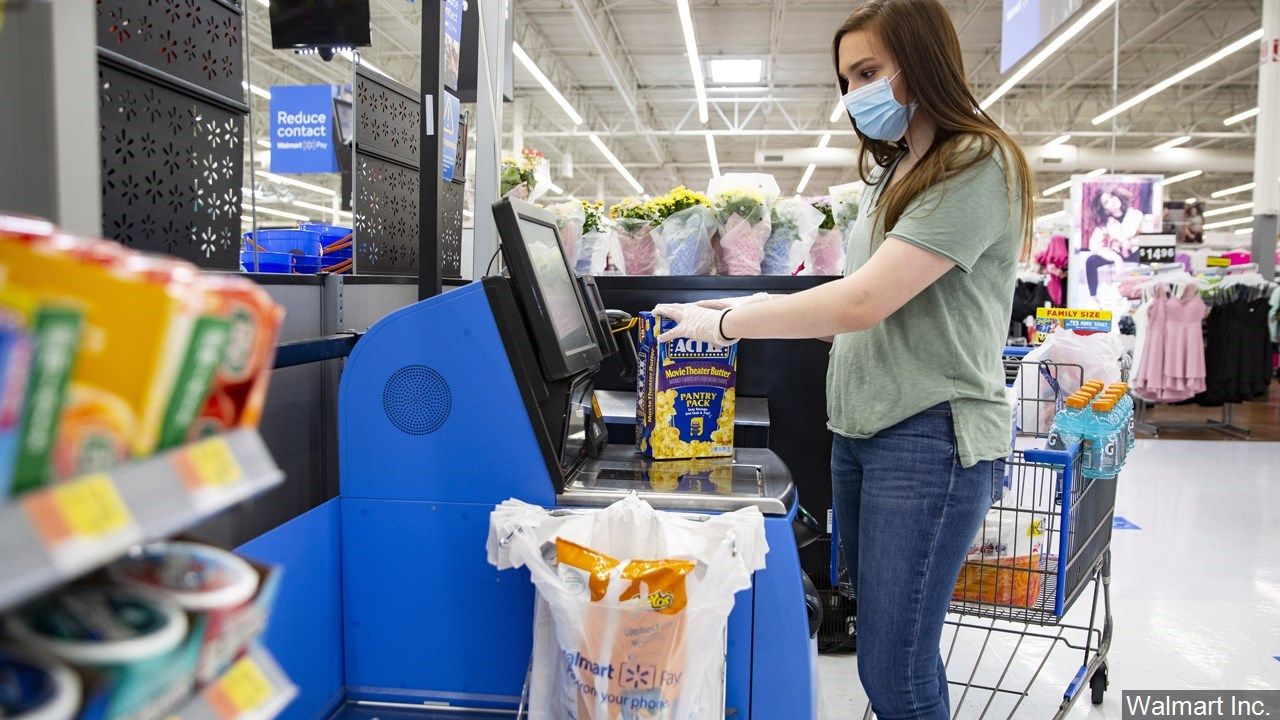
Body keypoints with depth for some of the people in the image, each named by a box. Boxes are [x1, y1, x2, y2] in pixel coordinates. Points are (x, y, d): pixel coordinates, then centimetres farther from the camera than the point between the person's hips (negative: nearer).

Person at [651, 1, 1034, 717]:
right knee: (890, 647, 14)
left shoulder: (978, 165, -11)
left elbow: (863, 301, -19)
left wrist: (728, 323, -11)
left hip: (931, 436, -8)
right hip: (859, 429, 8)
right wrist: (764, 308, 5)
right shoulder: (896, 172, 18)